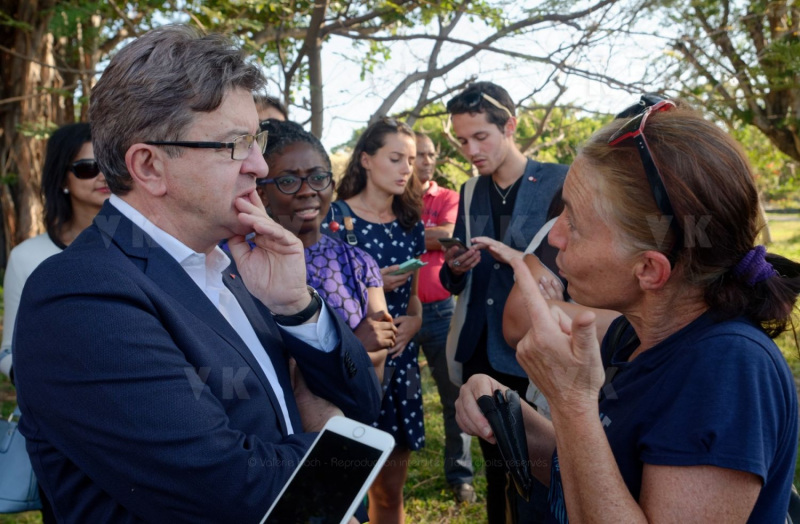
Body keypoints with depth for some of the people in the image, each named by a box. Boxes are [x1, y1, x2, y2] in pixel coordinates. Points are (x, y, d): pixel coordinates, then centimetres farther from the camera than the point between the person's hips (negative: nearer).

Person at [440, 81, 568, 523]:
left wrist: (518, 259, -22)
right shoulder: (471, 193, 11)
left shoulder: (561, 183, -6)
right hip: (481, 354, 5)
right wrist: (454, 269, -8)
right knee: (496, 468, 18)